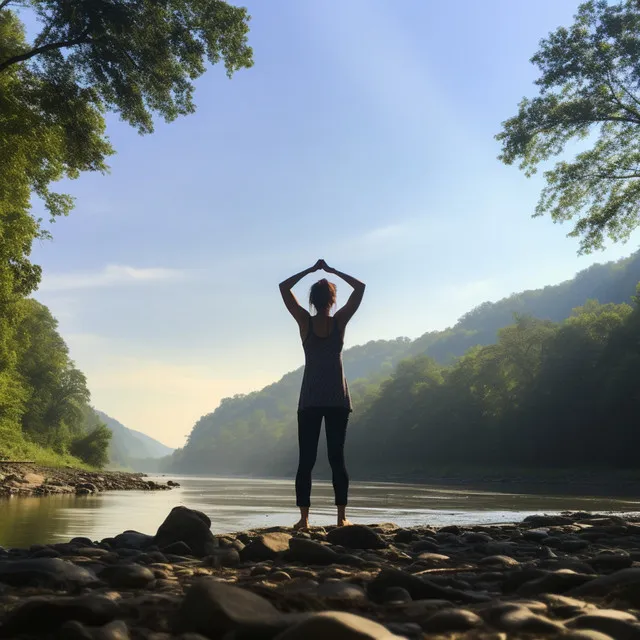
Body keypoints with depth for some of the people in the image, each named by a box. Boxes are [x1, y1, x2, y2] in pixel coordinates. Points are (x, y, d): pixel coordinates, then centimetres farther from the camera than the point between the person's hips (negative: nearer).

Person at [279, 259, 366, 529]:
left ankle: (304, 518, -4)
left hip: (310, 400, 0)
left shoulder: (305, 322, -1)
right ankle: (341, 517, 1)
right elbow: (360, 287, 6)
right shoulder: (339, 321, -2)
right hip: (338, 399, 0)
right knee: (337, 458, 3)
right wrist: (332, 271, 9)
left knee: (306, 460, 1)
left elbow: (284, 287, 8)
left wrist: (311, 270, 11)